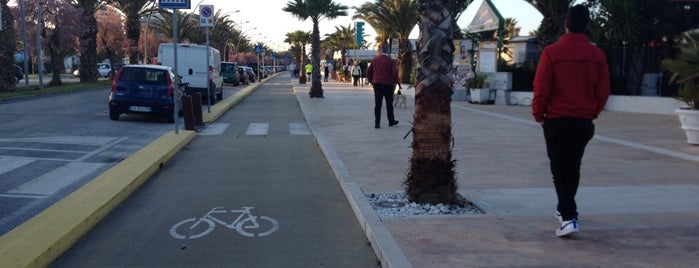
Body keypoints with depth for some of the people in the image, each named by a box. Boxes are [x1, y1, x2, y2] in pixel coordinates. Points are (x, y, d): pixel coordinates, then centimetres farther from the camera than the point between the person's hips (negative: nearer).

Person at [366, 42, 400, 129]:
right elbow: (395, 73, -14)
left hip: (377, 84, 3)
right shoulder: (391, 61, -8)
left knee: (377, 104, 3)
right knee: (389, 104, 11)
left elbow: (368, 71, 6)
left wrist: (371, 81, 16)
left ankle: (377, 123, -1)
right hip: (388, 85, -3)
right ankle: (391, 121, 20)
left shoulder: (375, 59, 4)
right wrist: (396, 82, -2)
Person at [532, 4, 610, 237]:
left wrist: (538, 114, 3)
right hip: (585, 122, 4)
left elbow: (541, 88, -10)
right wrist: (592, 113, 17)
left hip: (557, 120, -4)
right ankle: (565, 209, 33)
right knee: (573, 167, 18)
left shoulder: (552, 52, -12)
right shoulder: (598, 55, -1)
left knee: (560, 169, 1)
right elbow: (603, 91, 3)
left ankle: (569, 218, -9)